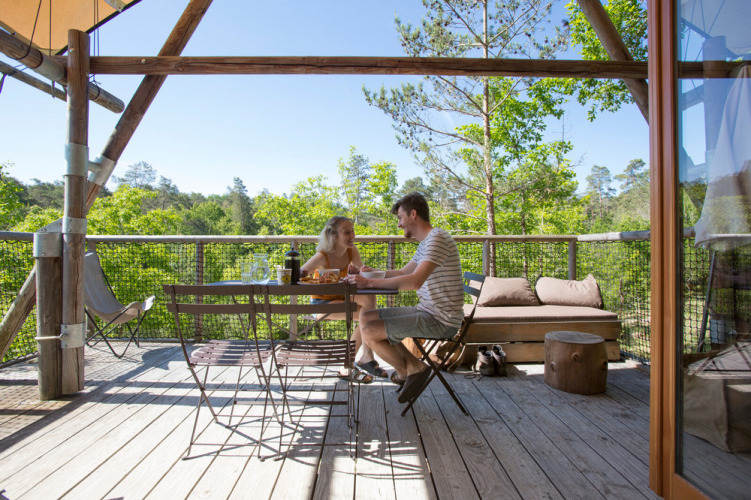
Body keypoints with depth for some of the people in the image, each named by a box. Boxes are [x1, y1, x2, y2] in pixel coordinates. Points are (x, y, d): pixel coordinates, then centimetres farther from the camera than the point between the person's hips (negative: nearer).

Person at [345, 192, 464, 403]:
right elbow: (403, 272, 26)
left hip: (440, 321, -10)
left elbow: (415, 281, -29)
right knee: (367, 317, 9)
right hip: (426, 311, 10)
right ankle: (413, 366, 9)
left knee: (369, 333, -16)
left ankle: (406, 372, 10)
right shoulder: (425, 243, 16)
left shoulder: (437, 238, -17)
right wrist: (369, 272, 17)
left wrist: (369, 282, -25)